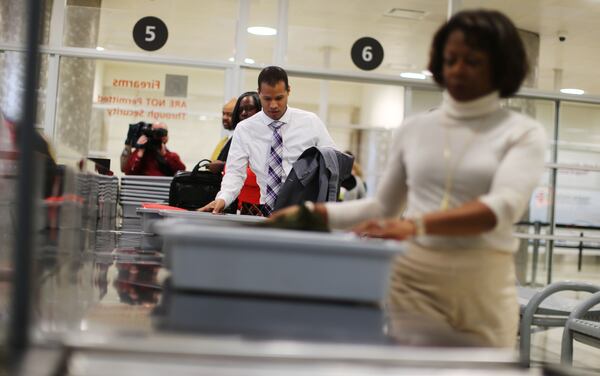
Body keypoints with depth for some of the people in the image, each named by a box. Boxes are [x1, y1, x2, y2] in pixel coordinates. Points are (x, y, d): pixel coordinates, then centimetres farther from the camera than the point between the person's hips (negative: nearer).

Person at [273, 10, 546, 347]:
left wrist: (416, 224, -33)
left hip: (483, 287, -1)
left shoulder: (523, 133, 0)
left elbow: (503, 206, -18)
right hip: (410, 278, 2)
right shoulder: (414, 129, 10)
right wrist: (316, 212, 1)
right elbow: (383, 206, 17)